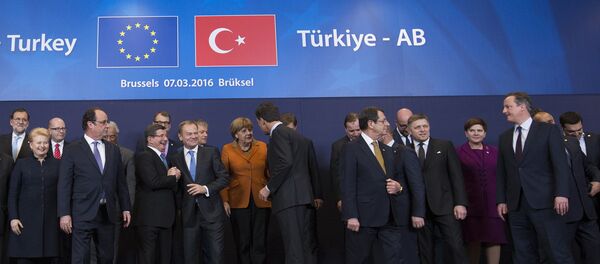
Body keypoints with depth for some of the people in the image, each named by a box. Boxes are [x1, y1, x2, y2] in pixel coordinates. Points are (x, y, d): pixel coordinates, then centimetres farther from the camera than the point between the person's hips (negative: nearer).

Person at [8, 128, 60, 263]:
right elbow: (12, 194, 3)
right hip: (26, 221, -1)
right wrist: (13, 218, -5)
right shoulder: (21, 164, 6)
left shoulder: (56, 164, 8)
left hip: (50, 221, 1)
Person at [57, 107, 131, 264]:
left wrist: (125, 208, 10)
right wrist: (64, 214, -9)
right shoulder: (72, 150, -2)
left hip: (108, 214, 4)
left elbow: (120, 182, 13)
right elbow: (64, 184, -4)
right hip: (83, 214, -4)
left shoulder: (113, 150, 11)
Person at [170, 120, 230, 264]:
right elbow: (177, 188, 13)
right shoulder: (176, 158, 6)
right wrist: (179, 208, 6)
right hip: (189, 214, 2)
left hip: (211, 211, -2)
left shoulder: (211, 152, 1)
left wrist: (206, 188, -13)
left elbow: (224, 177, -2)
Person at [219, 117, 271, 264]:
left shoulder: (263, 147, 5)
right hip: (238, 202, -1)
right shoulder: (228, 150, 1)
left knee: (260, 243, 5)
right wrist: (225, 201, -7)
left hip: (261, 201, 1)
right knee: (242, 243, 8)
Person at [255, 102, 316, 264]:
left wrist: (269, 188, -12)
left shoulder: (279, 133, -7)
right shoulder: (296, 135, 22)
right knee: (306, 245, 10)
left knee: (294, 248, -9)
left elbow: (285, 163, -20)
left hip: (289, 197, -9)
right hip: (302, 195, 10)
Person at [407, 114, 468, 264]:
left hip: (444, 205, -1)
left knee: (456, 246, -5)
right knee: (425, 250, 8)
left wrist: (460, 203, -5)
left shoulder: (445, 146, 6)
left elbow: (456, 175, 2)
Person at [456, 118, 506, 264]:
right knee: (473, 240, 4)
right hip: (471, 203, -2)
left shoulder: (494, 152, 13)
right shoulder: (458, 152, 1)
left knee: (494, 238, -3)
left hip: (492, 203, 2)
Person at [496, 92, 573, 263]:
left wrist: (561, 193, -15)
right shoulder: (504, 137, 15)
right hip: (516, 205, 5)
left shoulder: (548, 130, 2)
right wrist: (501, 200, 8)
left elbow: (560, 164, -5)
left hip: (544, 202, -4)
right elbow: (501, 172, 15)